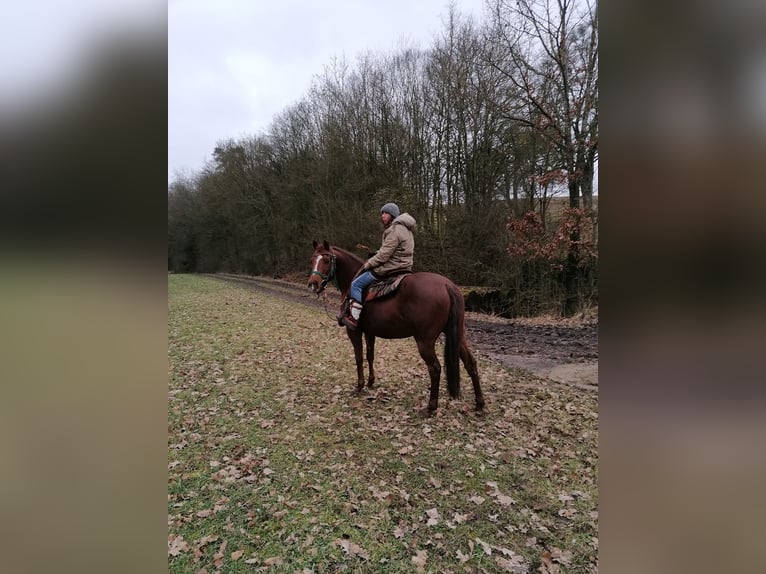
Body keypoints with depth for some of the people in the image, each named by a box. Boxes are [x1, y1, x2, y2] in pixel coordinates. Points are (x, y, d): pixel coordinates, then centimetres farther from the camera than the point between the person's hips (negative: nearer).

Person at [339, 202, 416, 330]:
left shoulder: (394, 230, -18)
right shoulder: (405, 229, 15)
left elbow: (383, 255, -22)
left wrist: (367, 264, -9)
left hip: (390, 267, -11)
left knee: (356, 284, -6)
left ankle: (353, 318, -7)